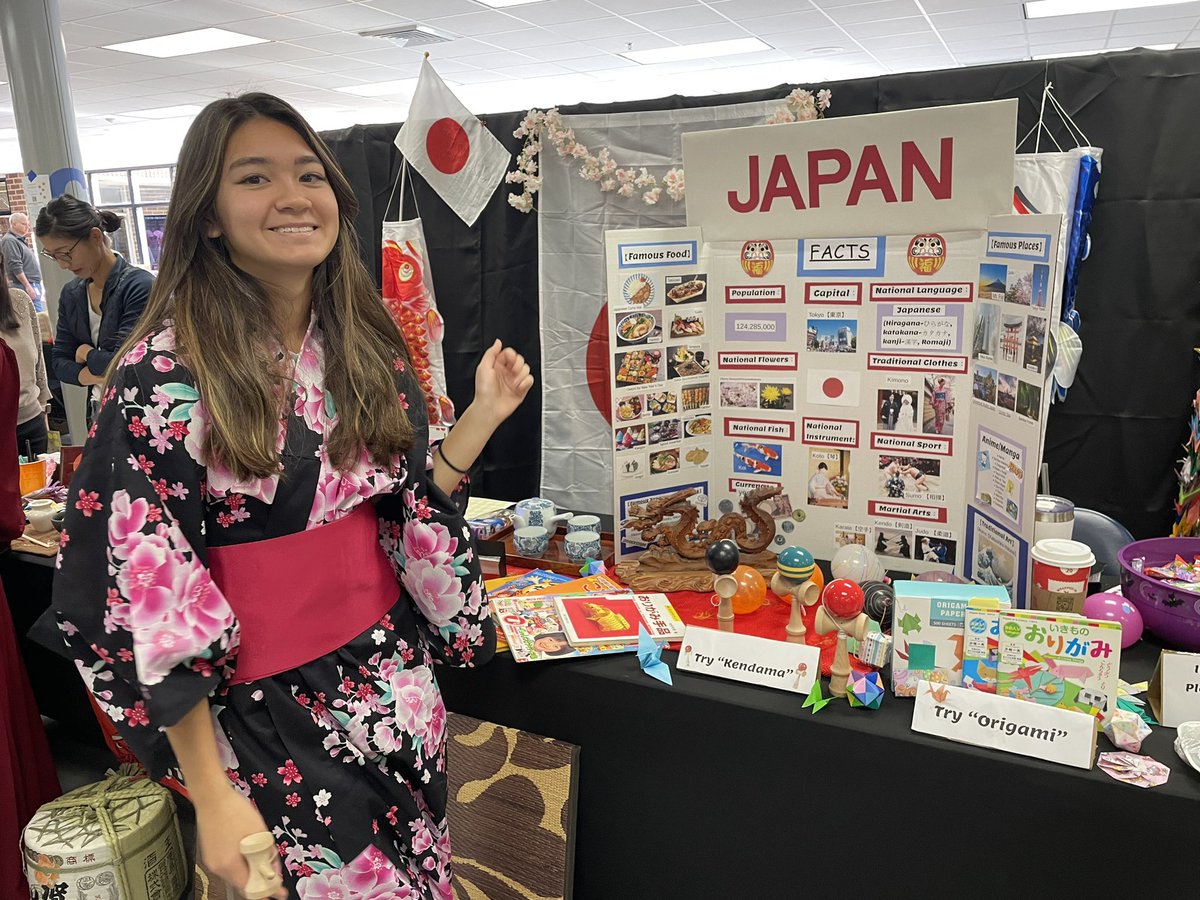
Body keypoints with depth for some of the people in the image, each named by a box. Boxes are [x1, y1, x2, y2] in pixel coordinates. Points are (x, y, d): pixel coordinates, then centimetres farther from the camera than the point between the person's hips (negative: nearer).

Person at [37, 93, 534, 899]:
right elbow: (147, 595, -14)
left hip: (398, 681, 5)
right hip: (265, 711, -5)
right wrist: (211, 795, -14)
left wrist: (484, 415, -3)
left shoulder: (368, 346, 0)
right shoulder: (165, 373, -16)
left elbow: (407, 505, 6)